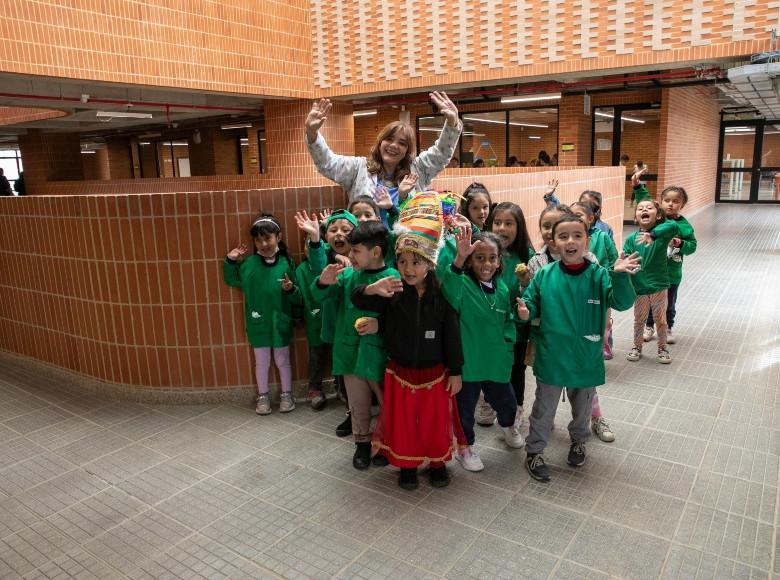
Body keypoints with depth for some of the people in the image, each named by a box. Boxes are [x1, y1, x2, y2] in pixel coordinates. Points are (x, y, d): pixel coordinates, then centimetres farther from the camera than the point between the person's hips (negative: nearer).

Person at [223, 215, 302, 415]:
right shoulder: (249, 263, -6)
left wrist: (290, 289, -28)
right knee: (261, 362, 15)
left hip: (280, 323, -1)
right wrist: (230, 261, -3)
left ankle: (287, 394, 32)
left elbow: (298, 298, -7)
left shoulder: (286, 263, -10)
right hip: (258, 324, 1)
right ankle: (263, 396, 33)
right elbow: (232, 281, 11)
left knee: (282, 361, 15)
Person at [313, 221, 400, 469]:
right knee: (358, 405, 19)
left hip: (379, 354, -4)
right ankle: (362, 444, 39)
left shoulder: (392, 278, -14)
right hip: (350, 352, 4)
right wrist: (323, 282, -21)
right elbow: (320, 296, 0)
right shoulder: (348, 274, 0)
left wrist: (381, 324, -28)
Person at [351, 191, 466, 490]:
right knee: (403, 420, 13)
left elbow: (452, 336, -6)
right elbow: (357, 299, -19)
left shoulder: (441, 296, -11)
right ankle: (407, 464, 35)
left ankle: (438, 462, 38)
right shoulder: (393, 294, -10)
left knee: (436, 420, 14)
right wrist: (373, 288, -41)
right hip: (400, 372, 1)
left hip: (435, 373, 0)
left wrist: (455, 372, -3)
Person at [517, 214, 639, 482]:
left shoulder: (598, 276, -10)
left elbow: (623, 302, -19)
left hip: (586, 359, 1)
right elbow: (531, 304, 0)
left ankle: (579, 441, 50)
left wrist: (619, 276, -35)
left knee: (582, 407, 23)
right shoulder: (544, 275, -8)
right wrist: (525, 312, -23)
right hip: (551, 358, -1)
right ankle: (534, 451, 33)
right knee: (544, 409, 14)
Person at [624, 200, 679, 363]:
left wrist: (652, 234, -48)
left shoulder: (661, 234, -11)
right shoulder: (631, 239, -6)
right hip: (639, 288, 1)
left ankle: (662, 348, 35)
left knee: (660, 320, 15)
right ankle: (637, 347, 37)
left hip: (659, 286, -1)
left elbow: (674, 226, -34)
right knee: (639, 321, 17)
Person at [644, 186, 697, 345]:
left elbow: (692, 245, -4)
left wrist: (681, 244, -23)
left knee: (670, 304, 15)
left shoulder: (684, 225, -7)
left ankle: (667, 329, 33)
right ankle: (649, 327, 31)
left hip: (673, 273, 0)